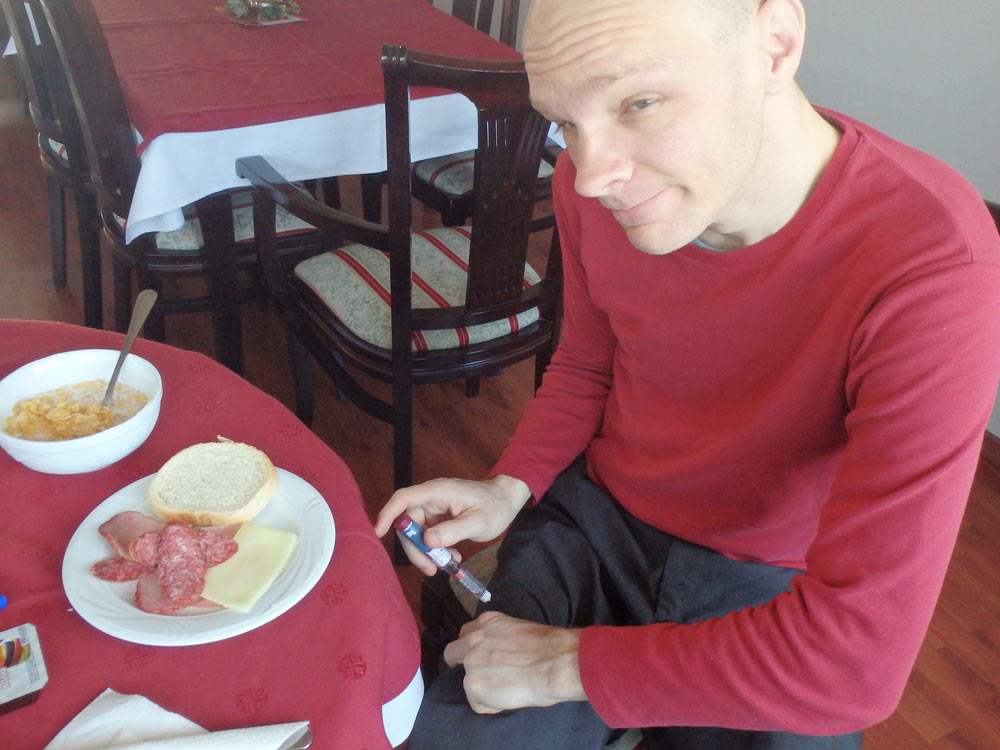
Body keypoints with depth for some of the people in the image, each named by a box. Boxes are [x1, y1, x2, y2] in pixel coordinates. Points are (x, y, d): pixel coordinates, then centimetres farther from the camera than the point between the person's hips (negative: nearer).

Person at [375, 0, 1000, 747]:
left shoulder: (939, 270, -30)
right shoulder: (591, 182, -14)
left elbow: (860, 656, -31)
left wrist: (569, 662, -23)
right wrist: (510, 486, -9)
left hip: (769, 590, -1)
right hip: (592, 519, 2)